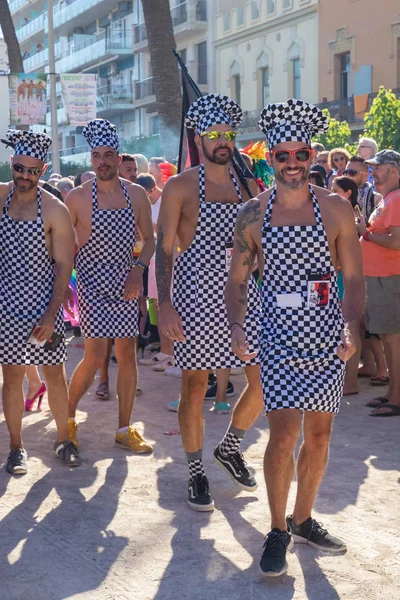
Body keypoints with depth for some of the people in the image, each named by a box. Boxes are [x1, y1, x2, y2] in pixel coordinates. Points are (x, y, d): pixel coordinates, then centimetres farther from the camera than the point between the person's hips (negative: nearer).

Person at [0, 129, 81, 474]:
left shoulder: (55, 210, -7)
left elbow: (64, 266, -8)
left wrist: (51, 315, -13)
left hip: (44, 305, -2)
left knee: (55, 375, 6)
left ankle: (63, 441, 23)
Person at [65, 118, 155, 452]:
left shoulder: (136, 195, 3)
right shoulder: (77, 198, -5)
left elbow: (149, 239, 11)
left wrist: (138, 269, -5)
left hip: (125, 284, 4)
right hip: (92, 286, -4)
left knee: (128, 355, 5)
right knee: (95, 357, -9)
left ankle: (124, 430, 15)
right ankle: (68, 416, 16)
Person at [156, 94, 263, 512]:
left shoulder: (247, 187, 11)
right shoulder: (180, 187, -1)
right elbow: (164, 249, -4)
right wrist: (164, 305, -12)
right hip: (195, 297, -4)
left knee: (264, 381, 1)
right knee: (194, 387, 3)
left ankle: (230, 448, 26)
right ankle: (196, 473, 19)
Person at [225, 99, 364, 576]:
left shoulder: (336, 209, 1)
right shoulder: (252, 215, 1)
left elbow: (354, 278, 3)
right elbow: (236, 280, 6)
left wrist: (351, 329, -12)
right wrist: (236, 326, -11)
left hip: (327, 338, 2)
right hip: (278, 337, -2)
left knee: (319, 434, 11)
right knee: (283, 434, -8)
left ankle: (303, 520, 30)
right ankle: (278, 532, 9)